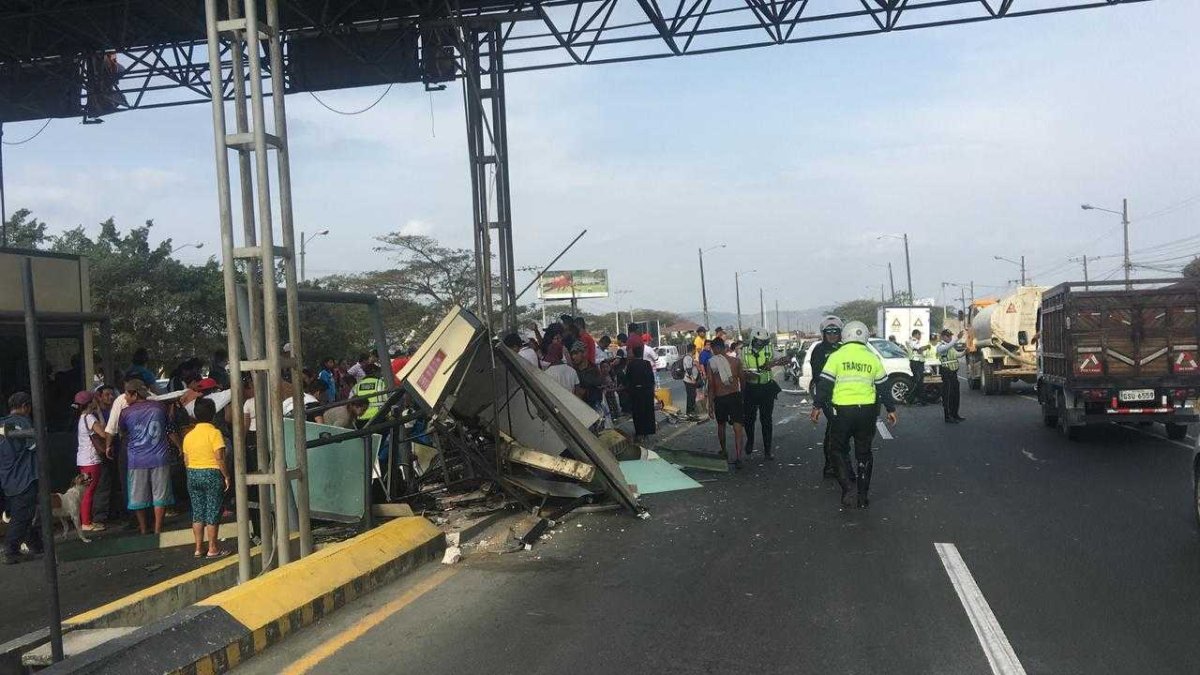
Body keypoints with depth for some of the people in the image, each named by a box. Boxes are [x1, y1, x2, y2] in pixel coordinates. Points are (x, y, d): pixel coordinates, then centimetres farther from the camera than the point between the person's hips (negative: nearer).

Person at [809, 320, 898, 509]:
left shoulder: (837, 356, -3)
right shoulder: (873, 358, 5)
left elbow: (824, 384, -5)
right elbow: (883, 386, 10)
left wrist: (817, 406, 3)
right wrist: (891, 409, 19)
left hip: (842, 410, -2)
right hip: (867, 411, 2)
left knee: (840, 450, 12)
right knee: (864, 452, 13)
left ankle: (848, 487, -6)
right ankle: (862, 496, 16)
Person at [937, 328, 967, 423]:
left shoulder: (951, 346, 18)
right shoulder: (940, 346, -10)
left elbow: (957, 354, 24)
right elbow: (947, 347, -31)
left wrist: (964, 350, 4)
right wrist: (957, 338, -41)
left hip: (954, 372, 9)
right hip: (947, 373, -9)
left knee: (955, 395, 15)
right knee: (947, 395, -6)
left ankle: (955, 415, 25)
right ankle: (948, 417, -2)